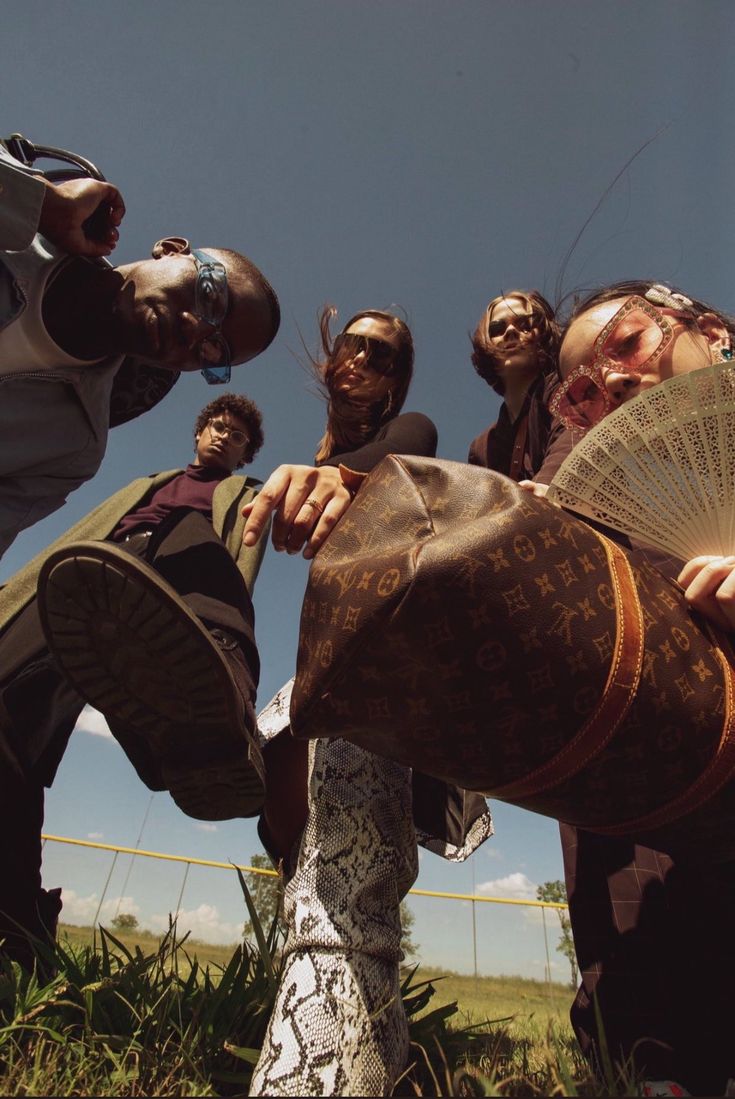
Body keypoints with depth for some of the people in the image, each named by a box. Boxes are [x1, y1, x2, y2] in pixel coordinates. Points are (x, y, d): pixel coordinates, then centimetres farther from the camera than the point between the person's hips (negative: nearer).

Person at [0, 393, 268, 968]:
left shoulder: (245, 495, 31)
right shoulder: (147, 484, 41)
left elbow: (239, 564, 11)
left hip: (175, 580, -4)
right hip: (81, 581, 4)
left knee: (192, 534, -37)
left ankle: (207, 725, -66)